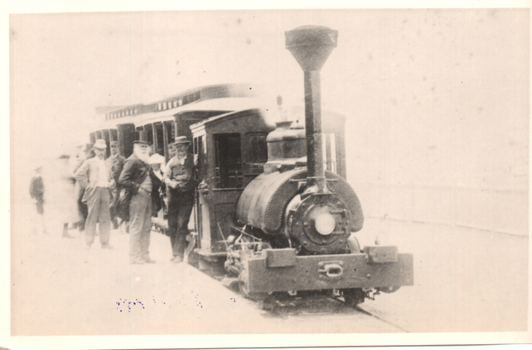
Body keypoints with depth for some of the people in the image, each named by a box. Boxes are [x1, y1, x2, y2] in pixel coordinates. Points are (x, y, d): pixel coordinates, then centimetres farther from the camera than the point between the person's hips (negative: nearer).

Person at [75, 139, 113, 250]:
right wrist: (87, 185, -7)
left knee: (105, 218, 2)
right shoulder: (89, 162, 6)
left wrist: (110, 183, 11)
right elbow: (79, 174, -5)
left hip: (105, 192, 4)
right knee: (92, 217, -6)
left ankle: (104, 242, 6)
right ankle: (89, 242, -2)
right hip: (94, 191, -4)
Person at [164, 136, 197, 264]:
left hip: (187, 196, -3)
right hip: (173, 195, 3)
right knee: (172, 224, 2)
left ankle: (179, 254, -4)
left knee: (182, 224, -8)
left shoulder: (193, 160, 5)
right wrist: (171, 182, -10)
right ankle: (175, 252, 13)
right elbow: (166, 176, 10)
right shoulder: (172, 162, 12)